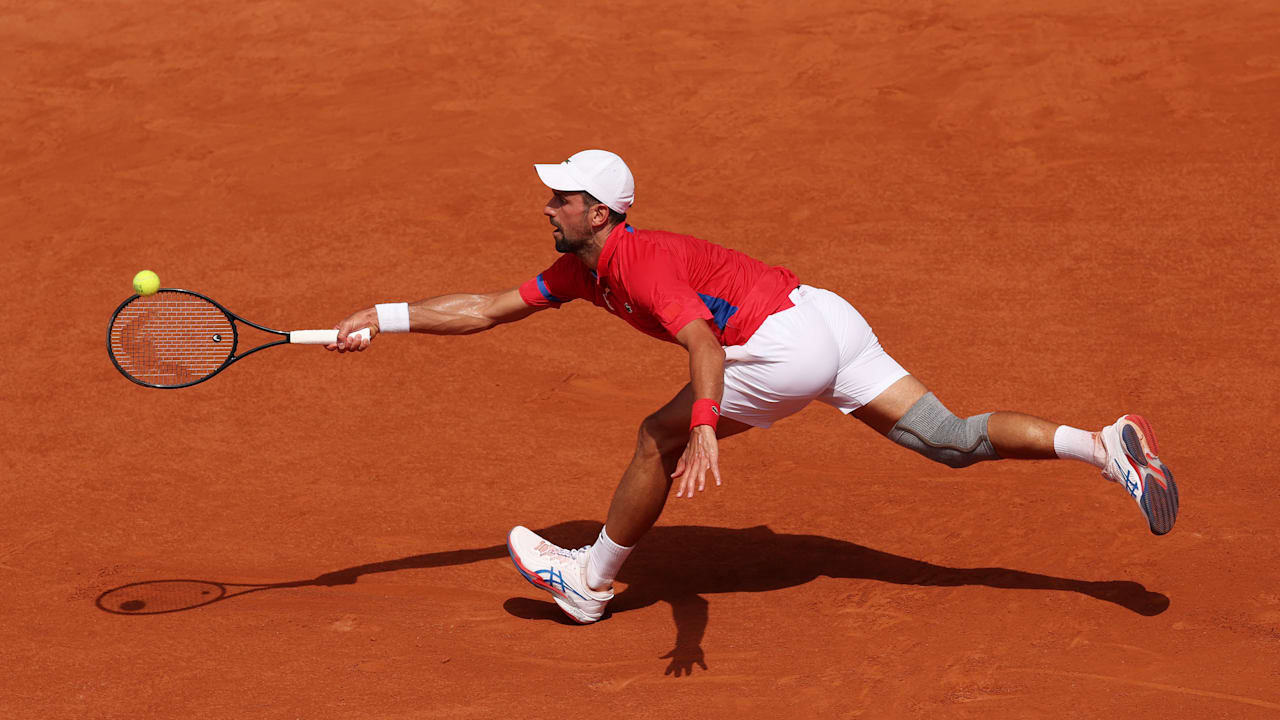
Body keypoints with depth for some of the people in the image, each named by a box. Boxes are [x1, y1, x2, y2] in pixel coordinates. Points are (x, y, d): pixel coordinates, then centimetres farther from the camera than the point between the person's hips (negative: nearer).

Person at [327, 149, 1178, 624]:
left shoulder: (638, 259, -14)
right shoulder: (583, 269, 15)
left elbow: (703, 340, -31)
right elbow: (485, 310, 19)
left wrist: (705, 430, -45)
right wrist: (385, 319, 15)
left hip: (789, 337, -10)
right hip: (829, 320, 10)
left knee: (660, 437, 2)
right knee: (954, 439, 6)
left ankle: (592, 581, 15)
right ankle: (1106, 446, -5)